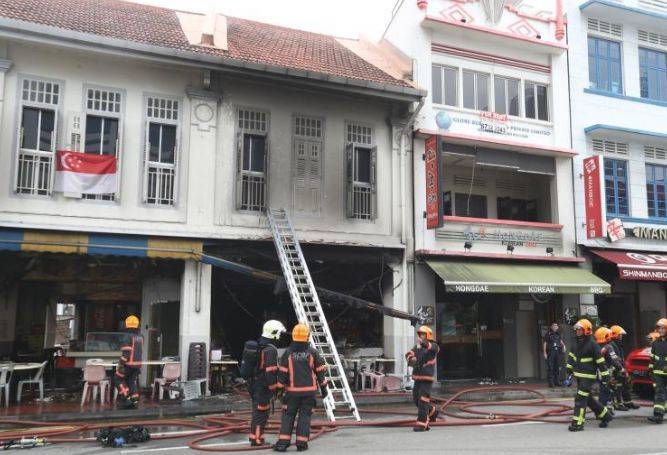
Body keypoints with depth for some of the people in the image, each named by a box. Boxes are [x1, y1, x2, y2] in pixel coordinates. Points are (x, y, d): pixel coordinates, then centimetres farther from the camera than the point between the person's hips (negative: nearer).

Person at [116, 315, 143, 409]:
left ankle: (127, 398, 2)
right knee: (133, 381, 14)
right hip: (137, 364, 7)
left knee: (119, 379, 9)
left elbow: (125, 353, -20)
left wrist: (120, 364, -14)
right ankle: (134, 401, 13)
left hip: (128, 364, -7)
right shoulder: (140, 338, 9)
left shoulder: (128, 337, -16)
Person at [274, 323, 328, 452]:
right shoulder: (312, 352, -2)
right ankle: (301, 443, 5)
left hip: (292, 390, 0)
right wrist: (323, 387, 11)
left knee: (288, 415, 7)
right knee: (305, 415, 6)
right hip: (309, 390, 0)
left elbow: (282, 373, -2)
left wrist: (279, 388, 5)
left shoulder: (288, 352, -4)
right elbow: (320, 371, 3)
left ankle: (283, 442, 3)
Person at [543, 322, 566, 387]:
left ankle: (557, 381, 17)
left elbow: (561, 341, 23)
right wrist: (544, 353, -10)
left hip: (557, 352, 6)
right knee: (550, 368, -7)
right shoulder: (548, 334, -4)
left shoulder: (558, 334, 13)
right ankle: (551, 382, -4)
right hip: (550, 353, -6)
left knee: (557, 367, 9)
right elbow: (544, 343, -5)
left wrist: (563, 346, 1)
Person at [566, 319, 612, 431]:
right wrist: (569, 369, 20)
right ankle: (605, 416, 32)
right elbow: (571, 356, 21)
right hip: (579, 375, 8)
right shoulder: (576, 343, 10)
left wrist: (604, 376, -12)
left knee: (580, 398, -11)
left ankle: (578, 423, -7)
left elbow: (600, 362, -13)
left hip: (588, 377, -8)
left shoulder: (592, 345, -14)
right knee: (588, 398, 16)